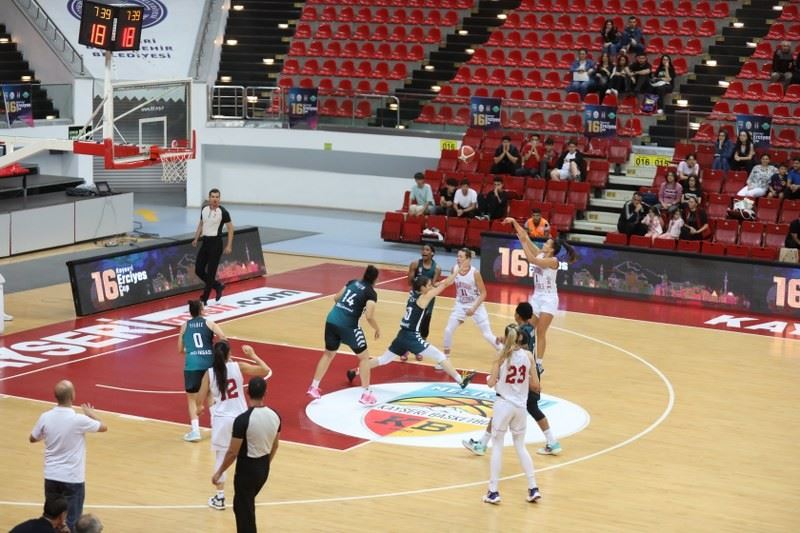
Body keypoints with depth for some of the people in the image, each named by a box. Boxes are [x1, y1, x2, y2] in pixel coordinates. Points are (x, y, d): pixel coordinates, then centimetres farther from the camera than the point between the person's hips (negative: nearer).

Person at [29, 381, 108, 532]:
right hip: (72, 479, -4)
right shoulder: (79, 420, -19)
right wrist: (91, 414, 18)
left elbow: (32, 439, 10)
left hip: (51, 477, 4)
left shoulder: (45, 417, -8)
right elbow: (104, 427, 0)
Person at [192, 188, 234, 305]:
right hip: (205, 241, 6)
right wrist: (196, 239, 13)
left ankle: (204, 298, 3)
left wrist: (229, 246, -12)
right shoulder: (204, 209, 5)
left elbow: (230, 228, -7)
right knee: (199, 270, 5)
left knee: (211, 272, -4)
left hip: (216, 242, -6)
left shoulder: (223, 212, -11)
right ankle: (218, 286, 25)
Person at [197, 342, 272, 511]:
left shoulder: (210, 373, -9)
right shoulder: (238, 367, -9)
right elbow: (266, 371, -8)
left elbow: (200, 399, -6)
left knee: (221, 458, 11)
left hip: (221, 420, -1)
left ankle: (219, 498, 14)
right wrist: (253, 355, 5)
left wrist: (200, 407, 18)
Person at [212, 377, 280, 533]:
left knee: (243, 509, 6)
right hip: (264, 468, 7)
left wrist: (219, 472, -5)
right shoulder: (275, 416, -4)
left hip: (247, 469, -7)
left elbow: (233, 452, -18)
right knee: (246, 504, 26)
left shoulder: (243, 420, -24)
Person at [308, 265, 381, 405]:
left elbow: (336, 297, 20)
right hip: (348, 326, -6)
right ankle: (366, 395, 9)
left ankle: (314, 387, 28)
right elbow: (369, 316, -13)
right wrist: (377, 329, 3)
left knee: (328, 354, 26)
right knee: (364, 357, 11)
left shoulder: (352, 282, 13)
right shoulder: (371, 293, -4)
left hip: (331, 320, 6)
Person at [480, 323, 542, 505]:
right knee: (520, 446, 17)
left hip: (503, 404, -3)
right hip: (520, 406, 3)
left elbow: (491, 383, -9)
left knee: (497, 446, 6)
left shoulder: (502, 356, -10)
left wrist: (489, 377, 13)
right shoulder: (528, 356, -2)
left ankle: (493, 491, 6)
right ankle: (533, 488, 14)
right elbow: (535, 385, 0)